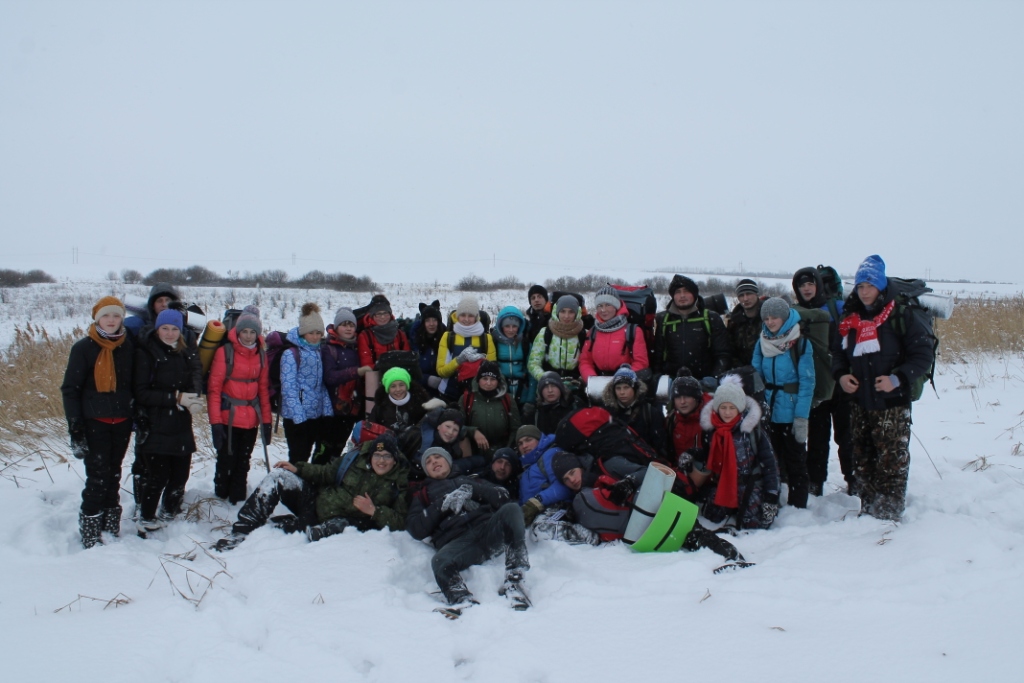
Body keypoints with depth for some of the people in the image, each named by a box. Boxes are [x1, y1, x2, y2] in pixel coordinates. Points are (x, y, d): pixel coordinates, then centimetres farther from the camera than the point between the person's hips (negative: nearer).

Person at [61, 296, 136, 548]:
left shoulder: (129, 346, 4)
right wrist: (75, 429, -12)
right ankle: (90, 535, 3)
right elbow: (70, 389, -6)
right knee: (97, 477, -6)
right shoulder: (83, 347, -6)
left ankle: (111, 528, 20)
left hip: (122, 422, 3)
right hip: (94, 422, -3)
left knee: (113, 475, 11)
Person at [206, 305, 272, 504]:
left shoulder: (261, 355, 7)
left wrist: (266, 420, 6)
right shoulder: (225, 352, -7)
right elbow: (214, 387, -8)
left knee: (243, 462, 11)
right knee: (227, 461, 0)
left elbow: (264, 388, 10)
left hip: (252, 419, 4)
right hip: (229, 418, -4)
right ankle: (221, 499, 18)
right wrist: (215, 420, -13)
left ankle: (238, 499, 20)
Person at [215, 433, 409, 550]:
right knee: (278, 476, -10)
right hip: (318, 502, 5)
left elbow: (400, 522, -14)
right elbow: (326, 473, 12)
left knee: (340, 527, -43)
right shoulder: (355, 459, 0)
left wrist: (373, 511, -25)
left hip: (347, 520, -4)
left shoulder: (399, 484, -10)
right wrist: (298, 468, 0)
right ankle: (240, 532, -17)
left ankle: (285, 527, -29)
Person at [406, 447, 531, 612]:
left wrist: (471, 490, 1)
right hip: (456, 540, -1)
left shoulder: (471, 479, 34)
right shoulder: (423, 495, 33)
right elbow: (416, 530, 14)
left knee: (511, 509, -31)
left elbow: (503, 497, 15)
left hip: (490, 530, 1)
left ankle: (513, 583, -35)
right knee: (441, 561, -35)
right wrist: (443, 504, 4)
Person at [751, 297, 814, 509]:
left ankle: (797, 508, 12)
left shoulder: (800, 343, -9)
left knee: (795, 462, 4)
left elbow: (807, 382, -11)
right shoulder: (762, 343, 6)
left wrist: (801, 417, -17)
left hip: (792, 413, -4)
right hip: (769, 413, 5)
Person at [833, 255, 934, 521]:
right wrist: (841, 375, -1)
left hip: (893, 403, -5)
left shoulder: (901, 316, -8)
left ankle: (890, 514, 7)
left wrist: (897, 379, -19)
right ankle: (868, 510, 23)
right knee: (862, 460, 11)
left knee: (892, 462, -2)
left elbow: (923, 354, -8)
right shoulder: (850, 319, 9)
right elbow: (838, 354, 19)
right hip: (860, 403, 6)